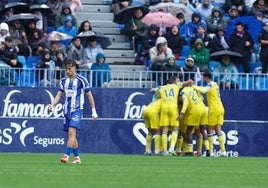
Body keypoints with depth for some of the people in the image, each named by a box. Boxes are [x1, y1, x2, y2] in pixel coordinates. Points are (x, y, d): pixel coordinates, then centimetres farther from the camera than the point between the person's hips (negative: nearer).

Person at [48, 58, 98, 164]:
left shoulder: (81, 80, -4)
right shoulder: (64, 81, 10)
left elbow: (89, 95, 1)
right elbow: (59, 95, 9)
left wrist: (93, 111, 0)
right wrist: (52, 105, -9)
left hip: (77, 110, -6)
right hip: (67, 110, 6)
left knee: (71, 131, -19)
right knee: (71, 135, 7)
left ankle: (66, 155, -26)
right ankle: (77, 157, 16)